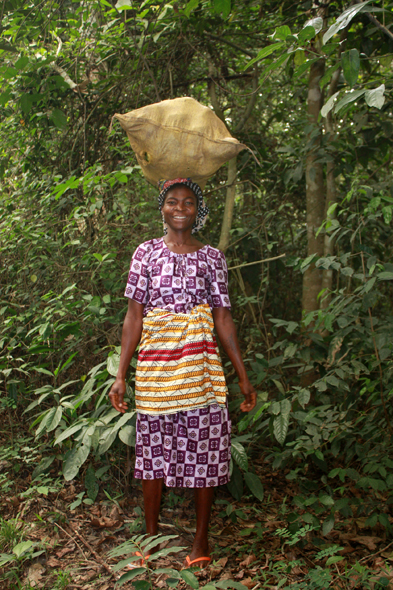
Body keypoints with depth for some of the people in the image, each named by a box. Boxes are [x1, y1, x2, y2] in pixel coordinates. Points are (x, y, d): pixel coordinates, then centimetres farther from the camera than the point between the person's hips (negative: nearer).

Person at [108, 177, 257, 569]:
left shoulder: (211, 257, 7)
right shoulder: (146, 253, 6)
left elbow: (223, 319, 7)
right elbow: (134, 317, 4)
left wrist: (243, 376, 5)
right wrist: (121, 375, -1)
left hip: (201, 367, 0)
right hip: (155, 364, 0)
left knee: (204, 450, 3)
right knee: (154, 449, 8)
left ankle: (201, 540, 20)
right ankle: (151, 537, 25)